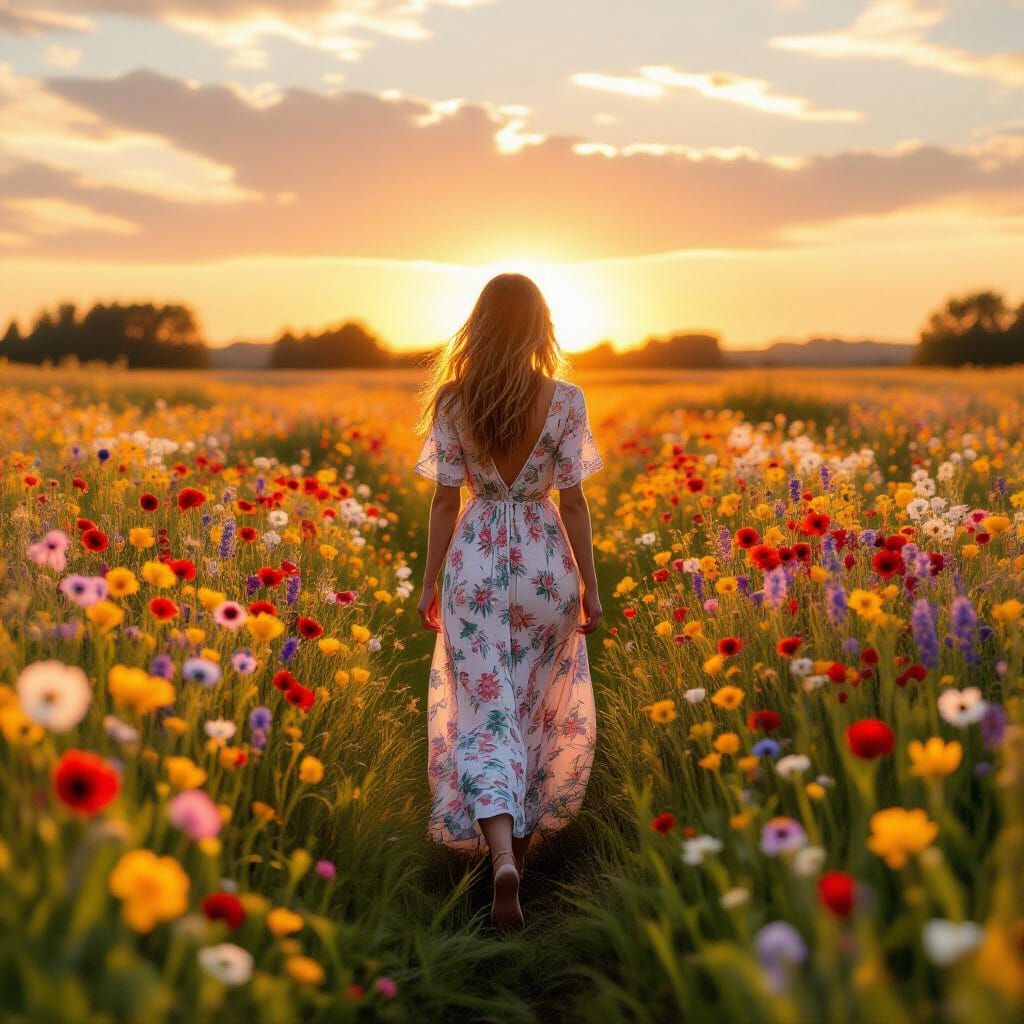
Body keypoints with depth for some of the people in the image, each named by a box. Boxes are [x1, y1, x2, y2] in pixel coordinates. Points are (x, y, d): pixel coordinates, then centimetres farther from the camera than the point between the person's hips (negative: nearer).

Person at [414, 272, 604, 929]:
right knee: (542, 705, 19)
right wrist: (591, 585, 2)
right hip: (546, 561, 0)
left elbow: (446, 499, -2)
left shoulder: (453, 401, -4)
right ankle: (525, 833, 34)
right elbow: (572, 501, -6)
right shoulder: (566, 400, -7)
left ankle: (503, 858, -18)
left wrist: (430, 583, 7)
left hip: (476, 561, 0)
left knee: (486, 711, 0)